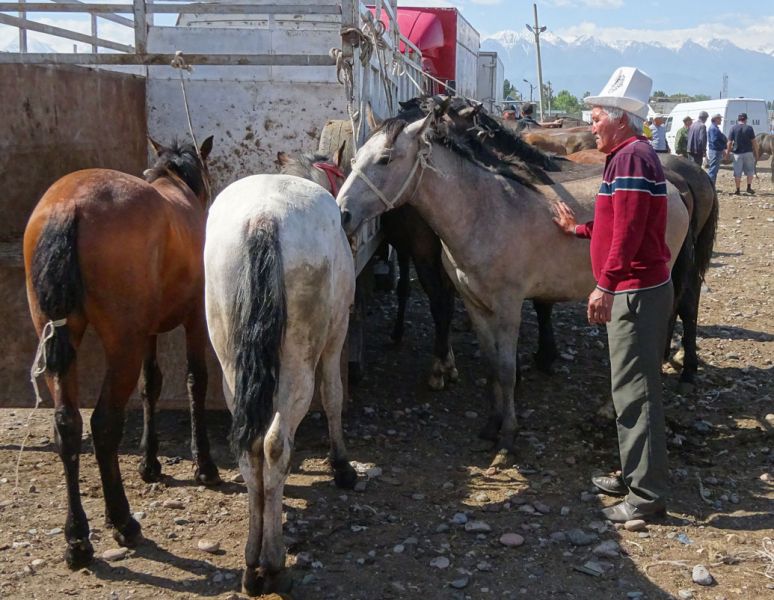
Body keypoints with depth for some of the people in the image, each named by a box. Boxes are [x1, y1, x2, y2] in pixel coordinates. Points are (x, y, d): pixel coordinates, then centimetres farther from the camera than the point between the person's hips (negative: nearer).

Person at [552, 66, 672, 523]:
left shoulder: (632, 156, -15)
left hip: (637, 292, -11)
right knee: (631, 387, 17)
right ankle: (636, 474, 28)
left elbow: (628, 231, -25)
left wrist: (606, 286, -26)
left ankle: (648, 493, 1)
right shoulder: (628, 156, 18)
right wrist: (578, 228, 25)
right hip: (634, 290, 11)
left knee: (635, 390, -6)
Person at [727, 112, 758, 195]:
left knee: (737, 173, 5)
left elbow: (729, 142, -5)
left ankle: (737, 190, 6)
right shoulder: (749, 128, -3)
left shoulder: (733, 128, -3)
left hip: (737, 153, 0)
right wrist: (756, 152, 7)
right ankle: (749, 187, 9)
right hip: (748, 152, 0)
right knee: (750, 171, 15)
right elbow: (754, 141, -3)